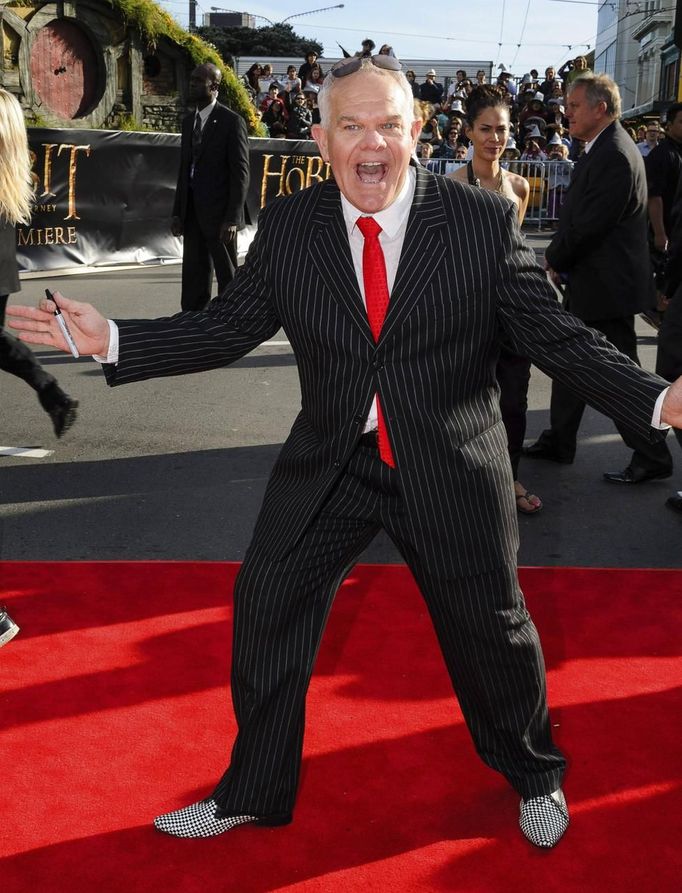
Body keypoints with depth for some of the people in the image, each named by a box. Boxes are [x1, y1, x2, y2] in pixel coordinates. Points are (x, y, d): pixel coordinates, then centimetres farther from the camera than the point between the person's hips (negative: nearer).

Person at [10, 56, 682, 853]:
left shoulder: (484, 220, -10)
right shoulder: (286, 227, -3)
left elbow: (556, 336, -8)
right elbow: (224, 328, 1)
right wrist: (112, 339, -9)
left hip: (452, 471, -2)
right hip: (328, 467, 3)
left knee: (492, 629, 13)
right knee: (265, 612, 9)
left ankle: (534, 777, 45)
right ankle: (252, 793, 34)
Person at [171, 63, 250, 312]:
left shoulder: (231, 121, -8)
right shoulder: (189, 121, 13)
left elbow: (240, 173, -11)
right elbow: (184, 169, 16)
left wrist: (232, 218, -17)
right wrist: (178, 212, 11)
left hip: (219, 213, -7)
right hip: (192, 212, 7)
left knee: (227, 275, 3)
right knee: (194, 277, 11)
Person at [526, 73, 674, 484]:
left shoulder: (614, 155, -21)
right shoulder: (602, 149, 11)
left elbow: (591, 224, -23)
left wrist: (553, 260, -9)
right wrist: (559, 260, 4)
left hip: (606, 284, -10)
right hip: (589, 280, 10)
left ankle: (652, 457, 10)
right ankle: (559, 442, 30)